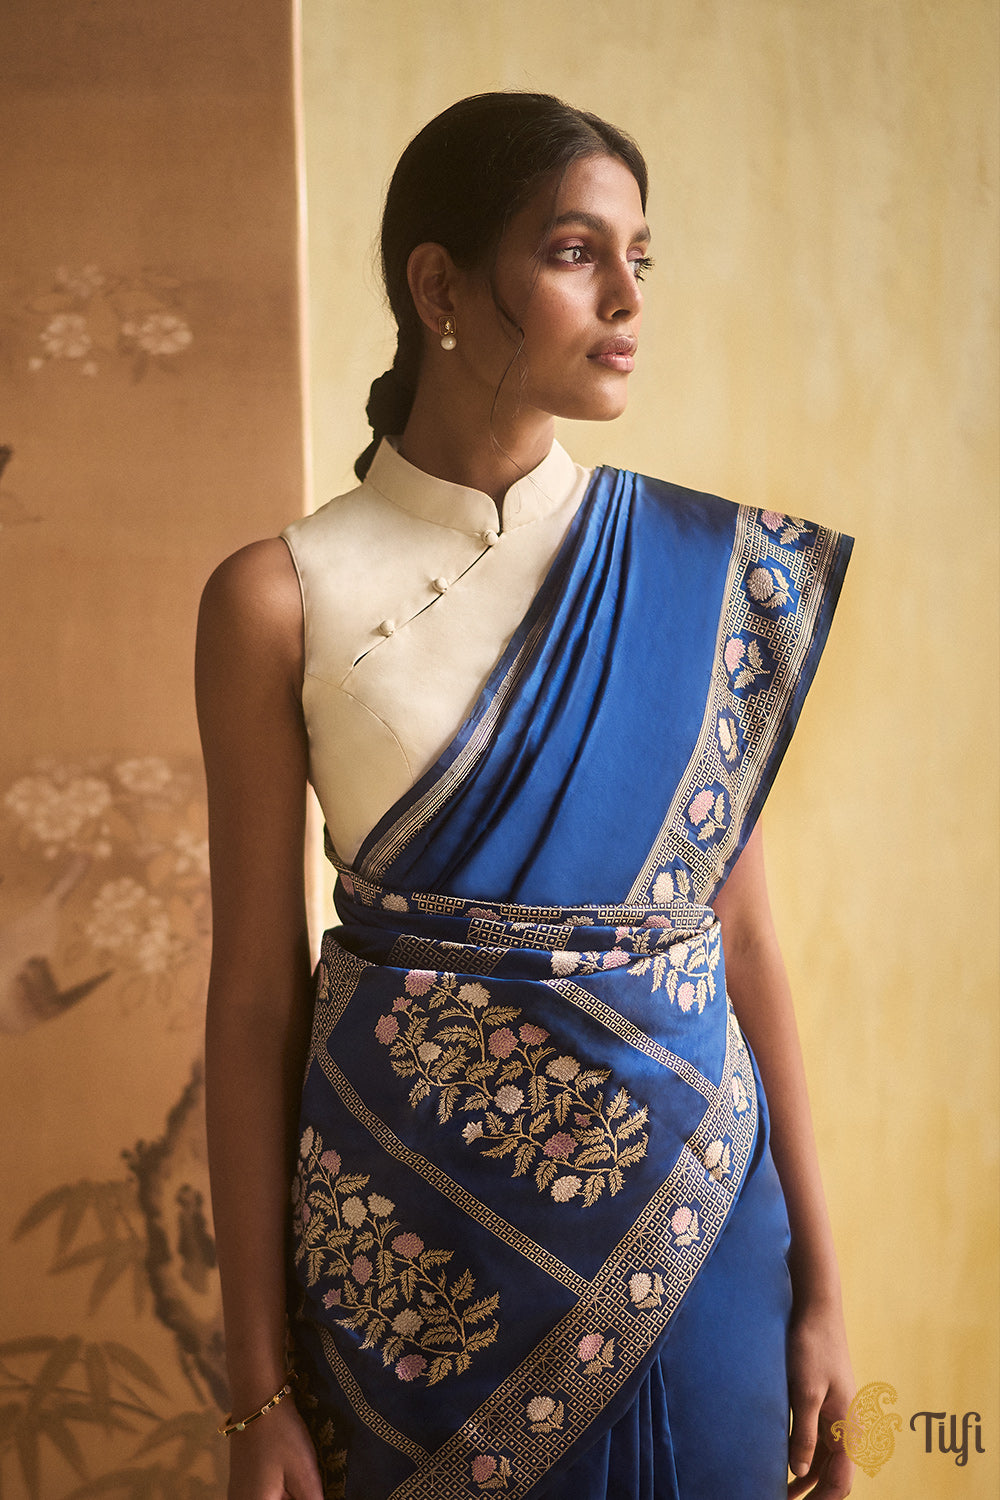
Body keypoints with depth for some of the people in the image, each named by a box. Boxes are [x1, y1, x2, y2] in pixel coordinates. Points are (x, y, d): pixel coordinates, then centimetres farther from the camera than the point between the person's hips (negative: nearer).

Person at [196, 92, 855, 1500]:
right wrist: (260, 1387, -3)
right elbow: (256, 991, -4)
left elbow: (743, 932, 2)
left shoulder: (707, 572, -1)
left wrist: (818, 1283, 3)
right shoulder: (281, 600, -7)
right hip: (414, 1217, -1)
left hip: (691, 1215, 2)